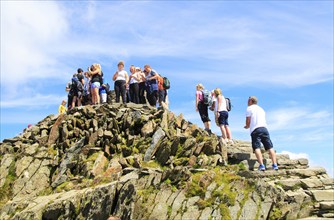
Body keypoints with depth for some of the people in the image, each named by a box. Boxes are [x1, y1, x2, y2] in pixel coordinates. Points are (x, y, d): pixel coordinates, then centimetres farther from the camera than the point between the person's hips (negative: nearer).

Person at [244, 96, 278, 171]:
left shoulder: (249, 108, 9)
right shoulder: (261, 109, 28)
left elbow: (248, 121, 2)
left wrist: (247, 126, 24)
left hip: (255, 130, -5)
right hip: (264, 128, 5)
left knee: (256, 147, -11)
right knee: (270, 147, 1)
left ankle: (261, 165, -25)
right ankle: (275, 165, -8)